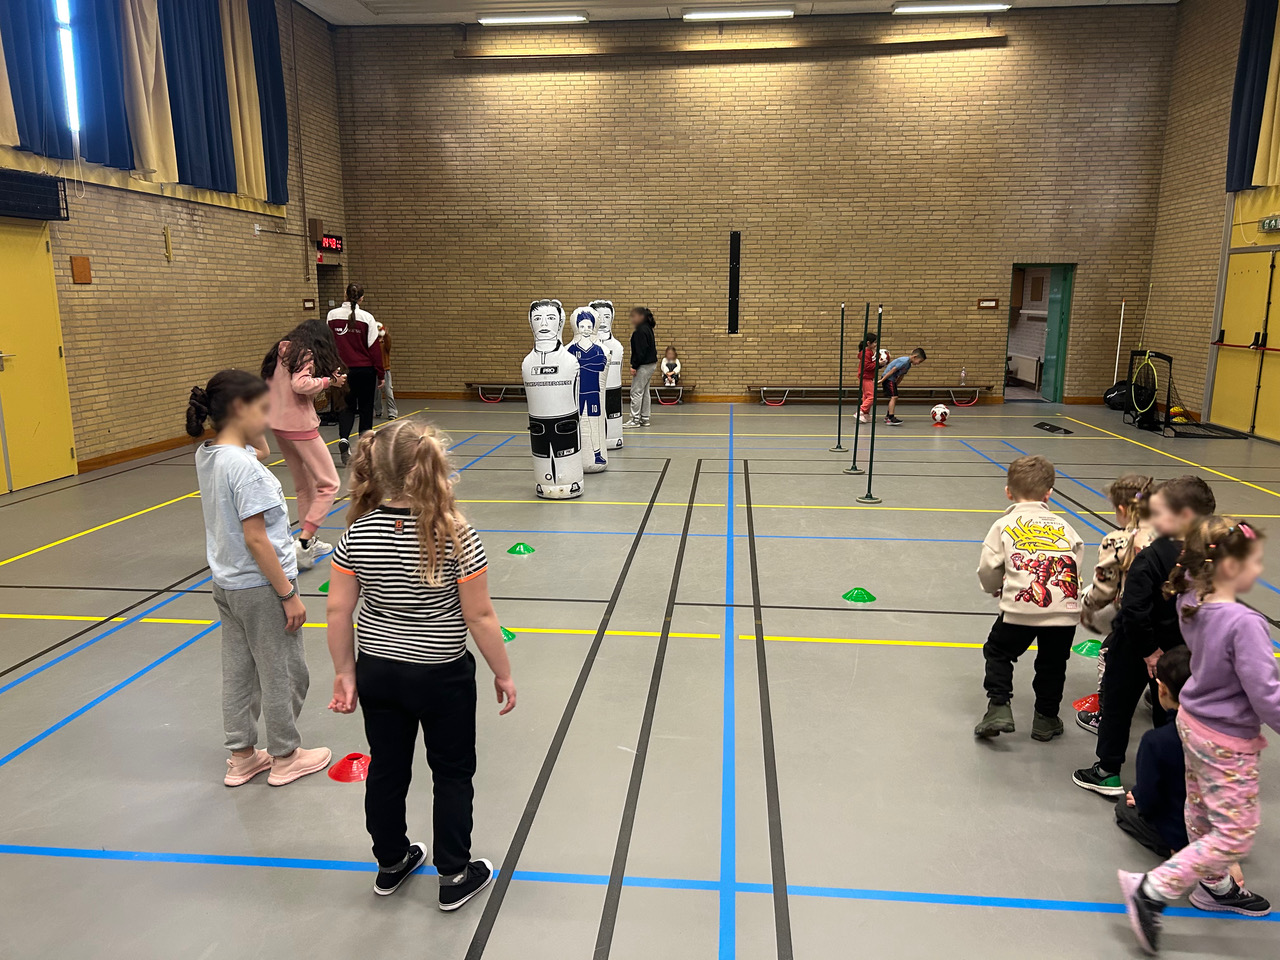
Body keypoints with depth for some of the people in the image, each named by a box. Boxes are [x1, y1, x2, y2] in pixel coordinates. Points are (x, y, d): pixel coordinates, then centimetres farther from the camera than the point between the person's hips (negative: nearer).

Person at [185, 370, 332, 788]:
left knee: (238, 671, 19)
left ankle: (242, 756, 32)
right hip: (260, 588, -9)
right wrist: (289, 595, -18)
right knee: (284, 674, 9)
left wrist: (254, 434, 2)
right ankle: (284, 757, 26)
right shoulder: (244, 467, -25)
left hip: (228, 585, 9)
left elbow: (262, 452, 19)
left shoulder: (206, 455, 2)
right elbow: (255, 538, -24)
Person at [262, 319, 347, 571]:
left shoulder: (281, 352, 13)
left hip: (278, 424, 9)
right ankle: (304, 542, -10)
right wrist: (328, 381, -11)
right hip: (299, 425, -9)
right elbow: (301, 384, -26)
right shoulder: (305, 355, -11)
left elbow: (269, 382, 13)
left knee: (303, 484, 20)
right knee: (329, 484, -3)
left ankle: (310, 541, 28)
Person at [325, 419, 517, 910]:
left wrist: (345, 673, 6)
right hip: (442, 677, -4)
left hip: (377, 673, 4)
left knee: (386, 769, 21)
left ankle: (391, 863, 42)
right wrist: (503, 673, -4)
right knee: (452, 774, 16)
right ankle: (455, 877, 29)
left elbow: (339, 611, -6)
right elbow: (479, 617, -17)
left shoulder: (357, 535, -11)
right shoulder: (456, 538, -23)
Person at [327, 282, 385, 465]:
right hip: (365, 369, -2)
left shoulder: (332, 315, -2)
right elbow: (374, 347, -6)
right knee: (366, 408, 11)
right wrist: (381, 373, 1)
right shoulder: (367, 317, -8)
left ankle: (343, 438, -12)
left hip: (342, 370, 2)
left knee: (346, 407, 13)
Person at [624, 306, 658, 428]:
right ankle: (644, 418, 17)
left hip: (644, 365, -10)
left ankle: (635, 419, -3)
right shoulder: (648, 328, 14)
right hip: (651, 363, 10)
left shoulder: (641, 330, -15)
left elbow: (640, 351, -20)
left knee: (636, 391, -6)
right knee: (644, 391, 13)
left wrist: (634, 366, -19)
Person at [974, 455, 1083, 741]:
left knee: (997, 652, 19)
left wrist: (998, 589, 21)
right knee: (1052, 663, 22)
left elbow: (987, 571, 1)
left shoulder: (1004, 525, 7)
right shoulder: (1064, 526, 16)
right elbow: (1076, 563, 14)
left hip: (1021, 608, -3)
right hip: (1065, 610, 3)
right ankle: (1046, 718, 30)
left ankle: (998, 707, 8)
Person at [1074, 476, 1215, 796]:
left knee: (1118, 704, 11)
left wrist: (1148, 649, -19)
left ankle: (1108, 772, 19)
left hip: (1135, 648, -5)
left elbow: (1134, 611, -31)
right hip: (1181, 651, 6)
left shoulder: (1151, 557, -27)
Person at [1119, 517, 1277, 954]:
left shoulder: (1190, 603, -8)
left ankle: (1214, 887, 47)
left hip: (1192, 721, 9)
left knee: (1202, 815, 25)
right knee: (1234, 836, 4)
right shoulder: (1244, 624, -30)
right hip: (1227, 741, -8)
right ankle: (1151, 890, 5)